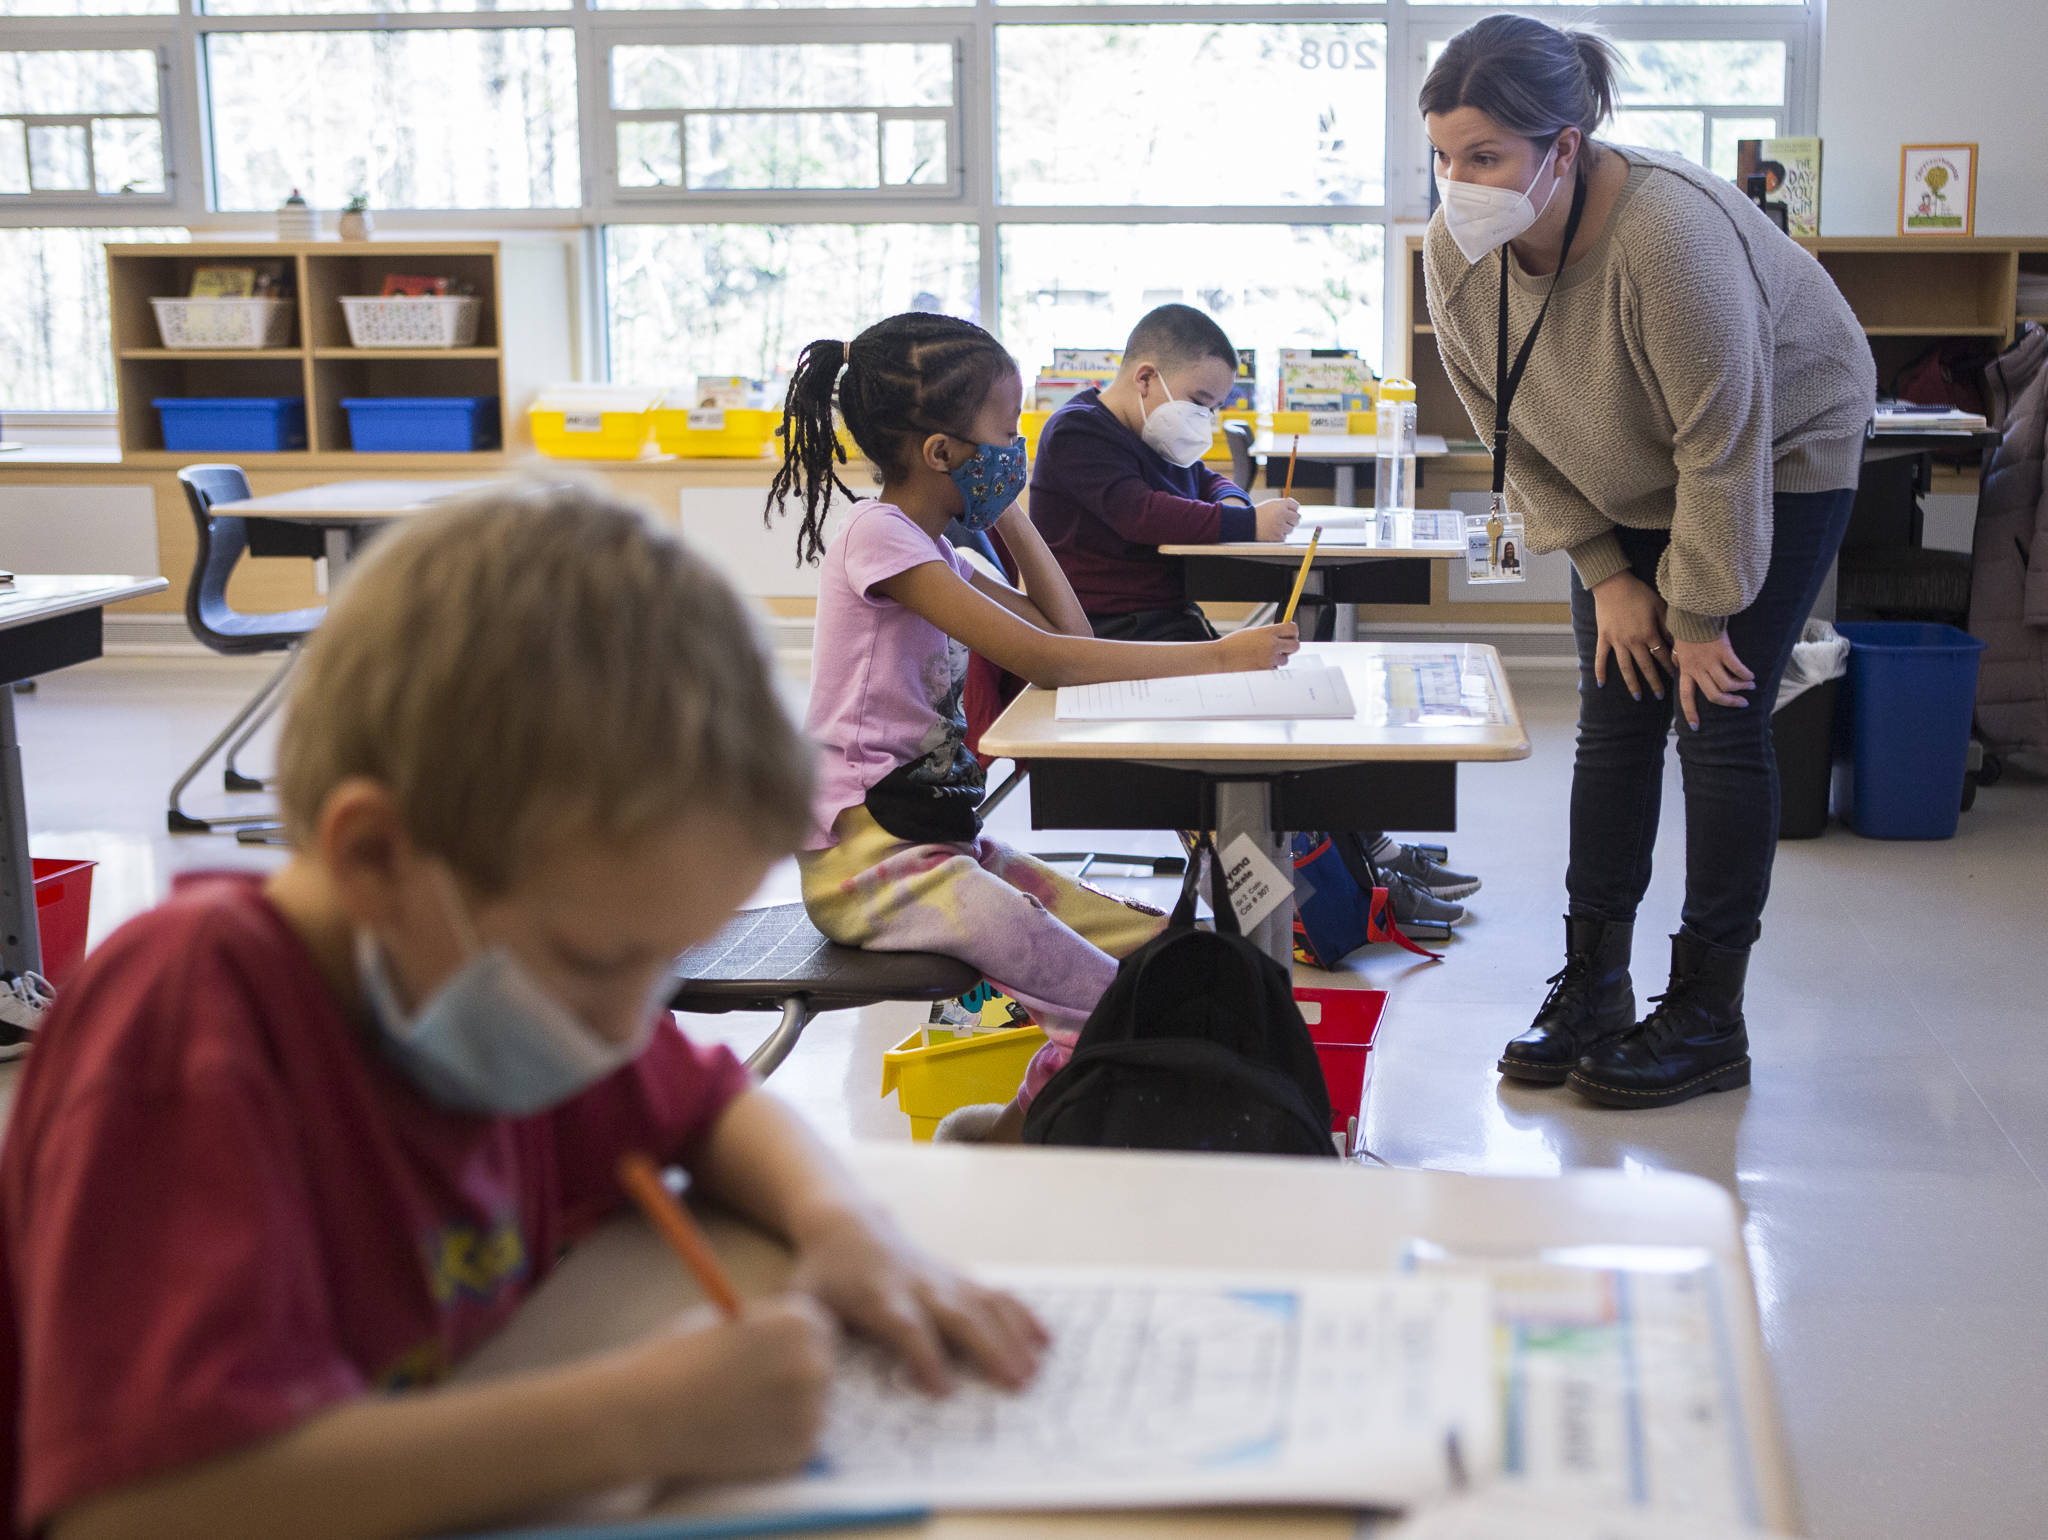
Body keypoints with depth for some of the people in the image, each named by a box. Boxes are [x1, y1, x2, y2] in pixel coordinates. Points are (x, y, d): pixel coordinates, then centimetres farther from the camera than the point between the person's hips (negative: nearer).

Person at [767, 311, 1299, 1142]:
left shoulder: (932, 549, 16)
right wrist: (1219, 655, -22)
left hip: (936, 835, 10)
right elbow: (1043, 659, -22)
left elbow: (1067, 631, 18)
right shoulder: (877, 533, -14)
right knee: (1105, 997, -26)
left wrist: (1011, 517, 11)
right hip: (862, 852, -9)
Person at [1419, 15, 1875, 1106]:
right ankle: (1592, 987, 9)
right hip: (1628, 486, 6)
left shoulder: (1669, 239, -37)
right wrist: (1606, 576, -7)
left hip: (1778, 460, -5)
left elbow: (1723, 449, -28)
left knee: (1720, 721, -8)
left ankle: (1708, 1018, 0)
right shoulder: (1455, 253, -17)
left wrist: (1699, 611, -19)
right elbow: (1517, 438, -5)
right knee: (1615, 719, 2)